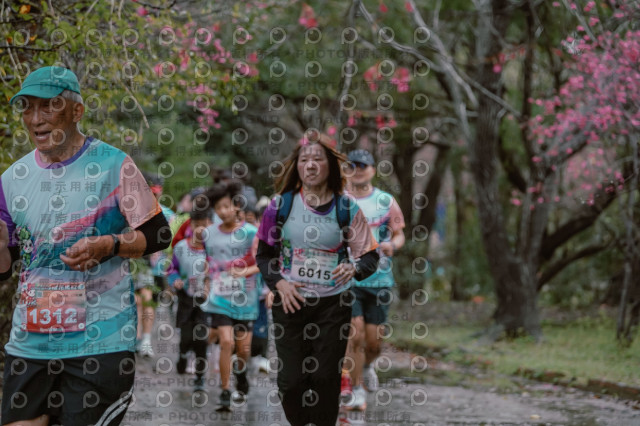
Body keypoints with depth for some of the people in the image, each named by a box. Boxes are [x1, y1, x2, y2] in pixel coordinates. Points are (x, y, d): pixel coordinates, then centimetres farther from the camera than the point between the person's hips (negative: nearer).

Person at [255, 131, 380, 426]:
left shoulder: (346, 209, -3)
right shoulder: (281, 204, -1)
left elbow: (370, 257, 1)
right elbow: (264, 254, 7)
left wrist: (354, 269, -21)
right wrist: (279, 283, -9)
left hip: (333, 304, 0)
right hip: (290, 302, 0)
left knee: (326, 378, 2)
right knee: (291, 380, 0)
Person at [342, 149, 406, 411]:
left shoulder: (386, 201, 6)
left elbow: (399, 234, 10)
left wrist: (392, 245, -11)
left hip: (379, 278, 2)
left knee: (374, 340, 4)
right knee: (355, 334, -14)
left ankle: (367, 366, 39)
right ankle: (357, 392, -3)